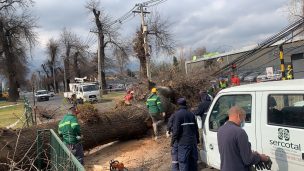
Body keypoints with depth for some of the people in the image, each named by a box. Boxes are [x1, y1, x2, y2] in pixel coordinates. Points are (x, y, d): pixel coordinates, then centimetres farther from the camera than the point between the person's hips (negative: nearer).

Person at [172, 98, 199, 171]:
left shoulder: (177, 114, -10)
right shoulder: (191, 114, 9)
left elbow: (176, 129, -16)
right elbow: (196, 128, 14)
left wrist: (173, 140, -6)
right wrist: (197, 139, 23)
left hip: (183, 142, -6)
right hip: (193, 141, 6)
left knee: (183, 162, 1)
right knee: (193, 160, 17)